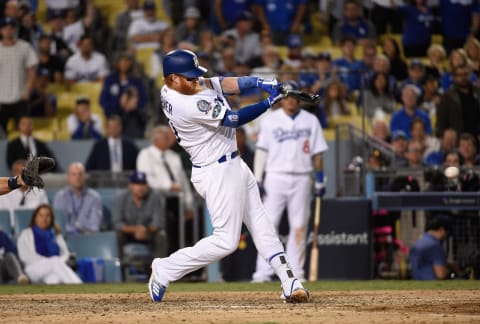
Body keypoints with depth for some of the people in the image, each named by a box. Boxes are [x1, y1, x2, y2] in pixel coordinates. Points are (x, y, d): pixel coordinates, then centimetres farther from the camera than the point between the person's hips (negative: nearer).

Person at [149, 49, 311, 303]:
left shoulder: (173, 88, 0)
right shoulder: (186, 105, -28)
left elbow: (226, 84, -3)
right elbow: (234, 120, -24)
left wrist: (259, 83, -19)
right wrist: (269, 102, -21)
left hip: (233, 165, 11)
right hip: (218, 173, -11)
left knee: (260, 224, 11)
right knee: (226, 241, -6)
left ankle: (289, 282, 12)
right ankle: (164, 270, 5)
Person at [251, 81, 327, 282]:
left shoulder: (310, 121, 9)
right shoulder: (270, 120, 5)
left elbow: (317, 152, 10)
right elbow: (262, 150, 3)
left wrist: (320, 177, 4)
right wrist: (257, 179, -4)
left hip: (301, 179, 1)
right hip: (276, 177, -1)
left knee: (299, 226, 0)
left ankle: (295, 271, 6)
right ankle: (263, 272, -7)